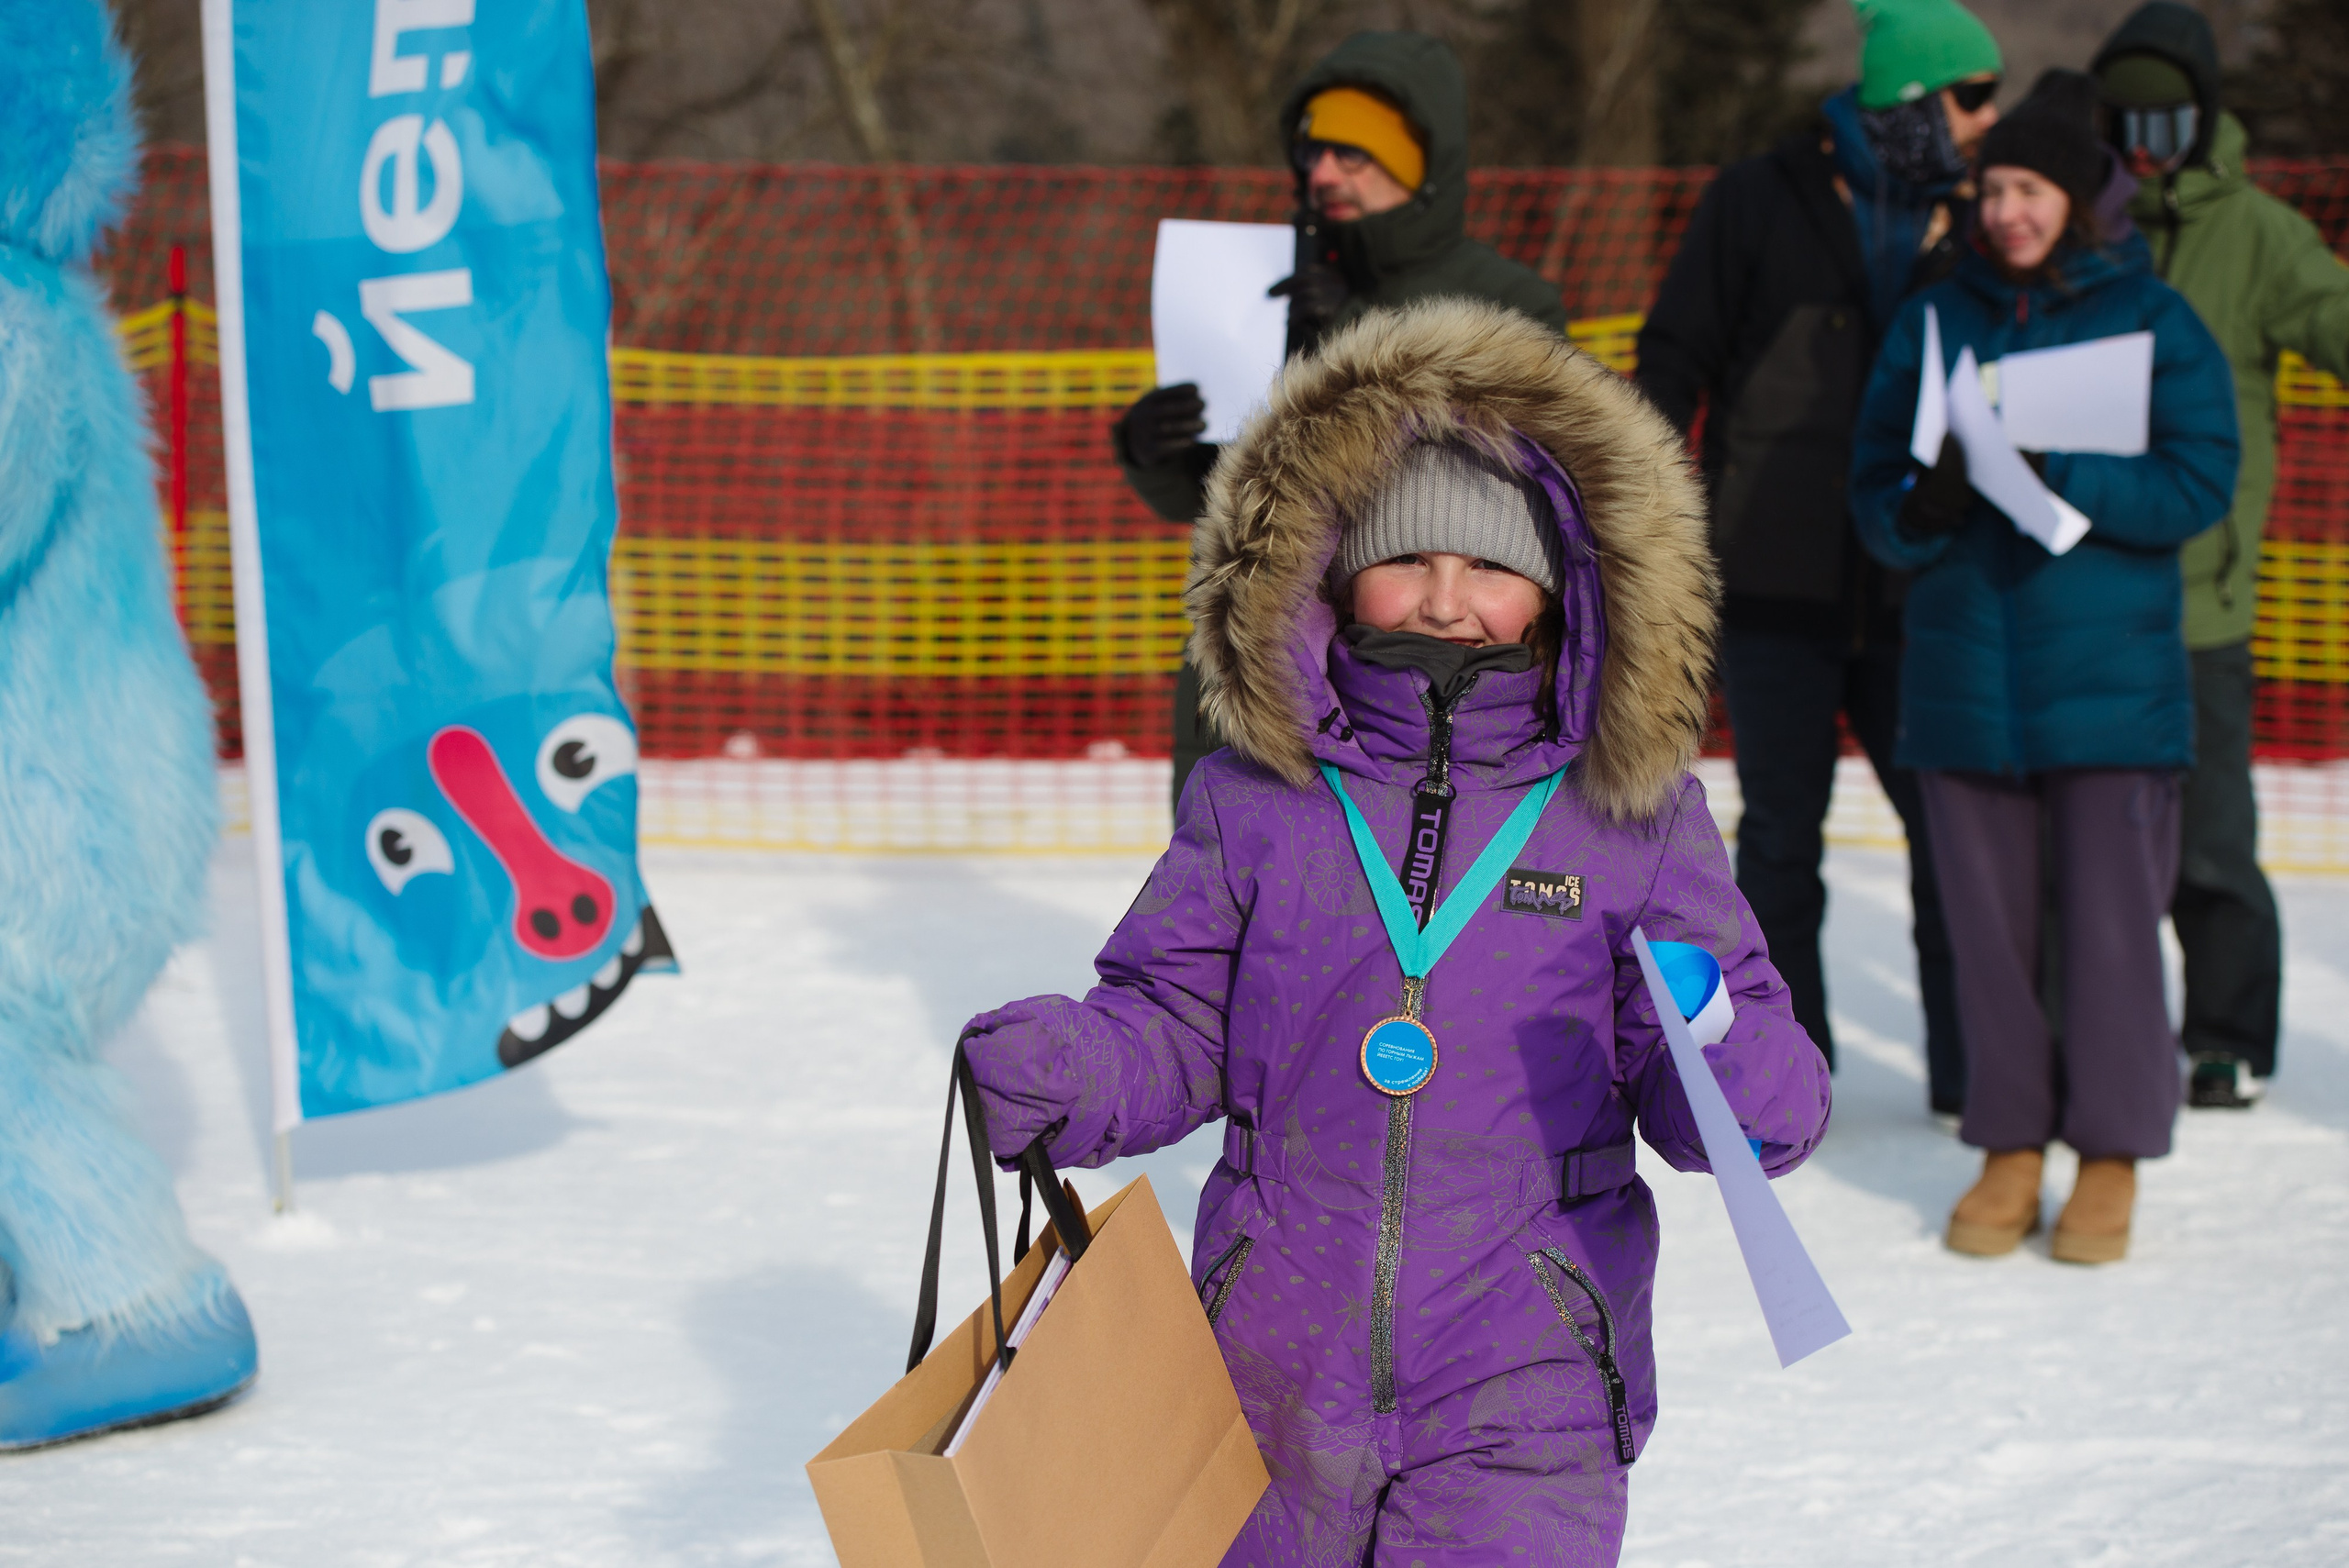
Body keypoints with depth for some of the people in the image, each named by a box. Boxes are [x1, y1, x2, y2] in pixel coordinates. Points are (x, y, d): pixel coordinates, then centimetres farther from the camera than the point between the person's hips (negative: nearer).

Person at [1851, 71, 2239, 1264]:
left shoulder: (2154, 322, 0)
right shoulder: (1934, 320, 9)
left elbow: (2198, 484, -8)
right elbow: (1875, 486, 9)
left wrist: (2053, 475, -20)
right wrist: (1925, 507, -15)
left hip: (2111, 671, -3)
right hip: (1964, 669, 3)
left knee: (2110, 923, -2)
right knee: (1987, 924, 7)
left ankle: (2112, 1156, 9)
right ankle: (2009, 1147, 17)